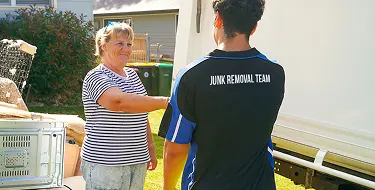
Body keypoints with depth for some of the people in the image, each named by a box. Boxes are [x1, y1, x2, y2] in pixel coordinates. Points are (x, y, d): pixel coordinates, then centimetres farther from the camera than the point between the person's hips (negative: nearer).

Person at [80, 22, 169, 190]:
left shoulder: (132, 75, 14)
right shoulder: (96, 77, -11)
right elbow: (119, 101, -31)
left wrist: (150, 147, 21)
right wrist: (164, 102, -33)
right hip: (105, 165, -7)